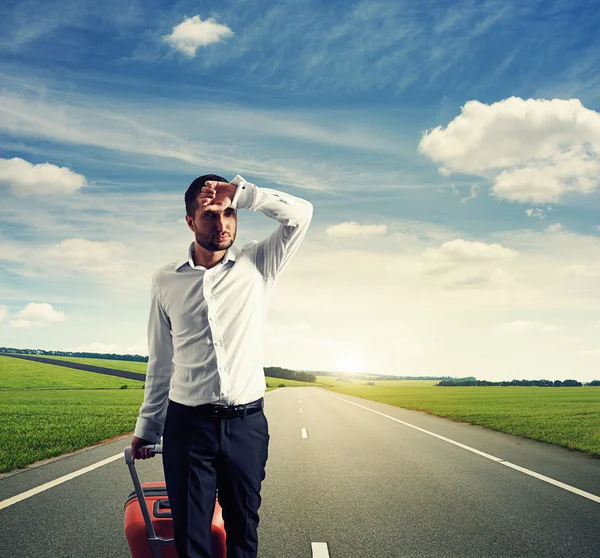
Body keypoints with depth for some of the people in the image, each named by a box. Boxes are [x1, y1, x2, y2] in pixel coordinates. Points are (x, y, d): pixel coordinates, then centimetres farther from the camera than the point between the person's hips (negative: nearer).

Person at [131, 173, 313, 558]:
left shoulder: (257, 265, 2)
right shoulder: (166, 282, 5)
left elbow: (300, 213, -9)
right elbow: (160, 362, 10)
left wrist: (240, 192, -15)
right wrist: (147, 427, 12)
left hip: (246, 424, 0)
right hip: (186, 424, 1)